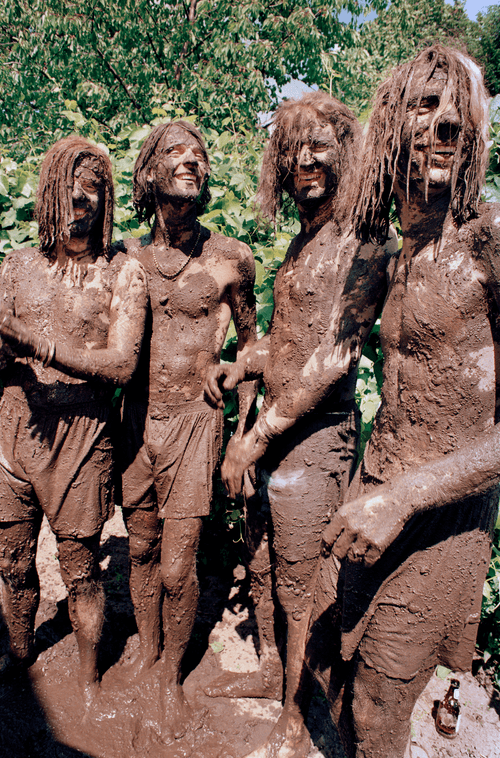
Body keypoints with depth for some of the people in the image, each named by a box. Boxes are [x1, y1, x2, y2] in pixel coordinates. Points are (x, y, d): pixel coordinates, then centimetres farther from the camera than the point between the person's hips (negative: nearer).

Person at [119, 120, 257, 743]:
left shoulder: (231, 259, -4)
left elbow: (249, 341, 7)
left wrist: (244, 430, 4)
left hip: (194, 424, -2)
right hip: (136, 422, 3)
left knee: (177, 570, 1)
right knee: (141, 550, 17)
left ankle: (173, 675, 28)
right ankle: (146, 648, 43)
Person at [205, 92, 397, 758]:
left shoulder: (362, 242, -14)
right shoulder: (301, 241, 14)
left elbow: (336, 354, -20)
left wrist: (258, 435, -17)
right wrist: (241, 366, 4)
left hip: (316, 436, -8)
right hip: (276, 429, 8)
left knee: (300, 584, 6)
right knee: (268, 563, 20)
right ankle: (275, 668, 43)